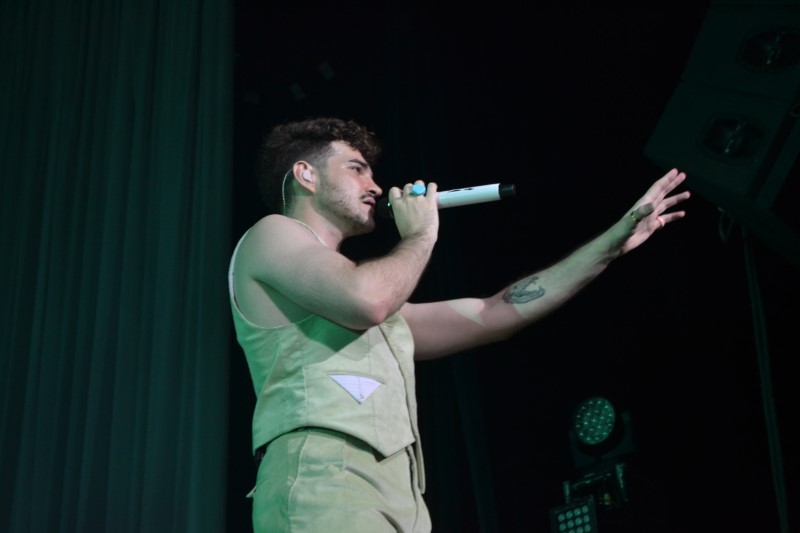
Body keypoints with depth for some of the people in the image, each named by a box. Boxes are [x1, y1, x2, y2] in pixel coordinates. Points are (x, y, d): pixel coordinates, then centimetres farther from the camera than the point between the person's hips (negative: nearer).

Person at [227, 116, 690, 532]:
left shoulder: (348, 288, 33)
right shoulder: (270, 235, 10)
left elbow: (490, 315, 29)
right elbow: (366, 299, -12)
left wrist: (614, 241, 29)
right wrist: (421, 236, 9)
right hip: (322, 483, -8)